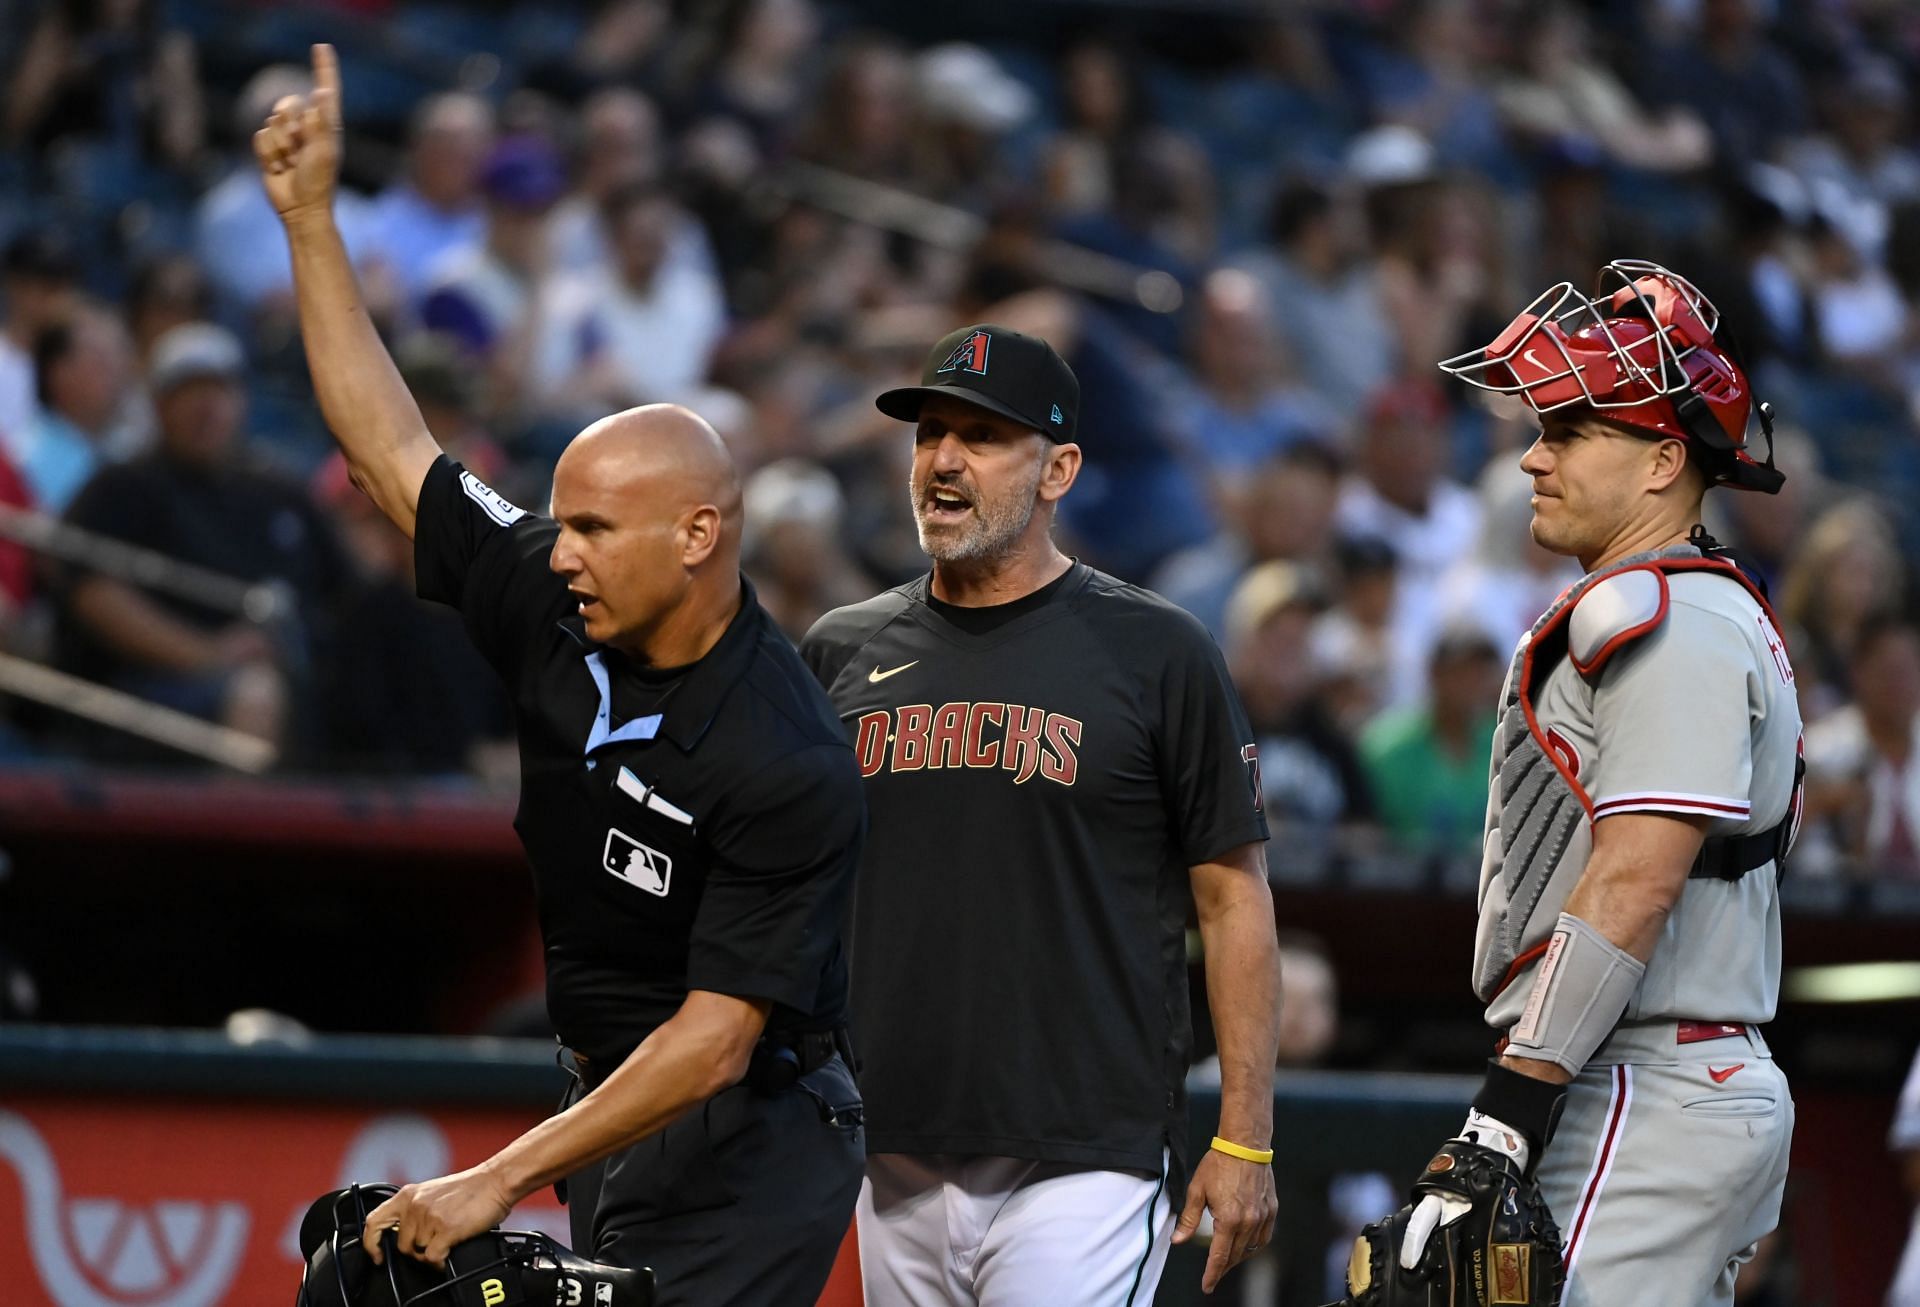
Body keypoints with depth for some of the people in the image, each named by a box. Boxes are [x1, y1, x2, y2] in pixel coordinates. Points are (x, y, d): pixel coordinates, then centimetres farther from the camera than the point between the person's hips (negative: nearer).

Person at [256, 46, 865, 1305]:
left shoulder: (790, 766, -23)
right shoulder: (558, 614, -1)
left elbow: (713, 1043, -24)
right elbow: (390, 447, 9)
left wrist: (499, 1182, -27)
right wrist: (310, 217, 5)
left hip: (747, 1142, -8)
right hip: (617, 1109, 8)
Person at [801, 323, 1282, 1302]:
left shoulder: (1156, 654, -1)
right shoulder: (843, 654, 11)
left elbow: (1233, 897, 0)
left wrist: (1244, 1143, -6)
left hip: (1085, 1165, -5)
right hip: (898, 1166, 5)